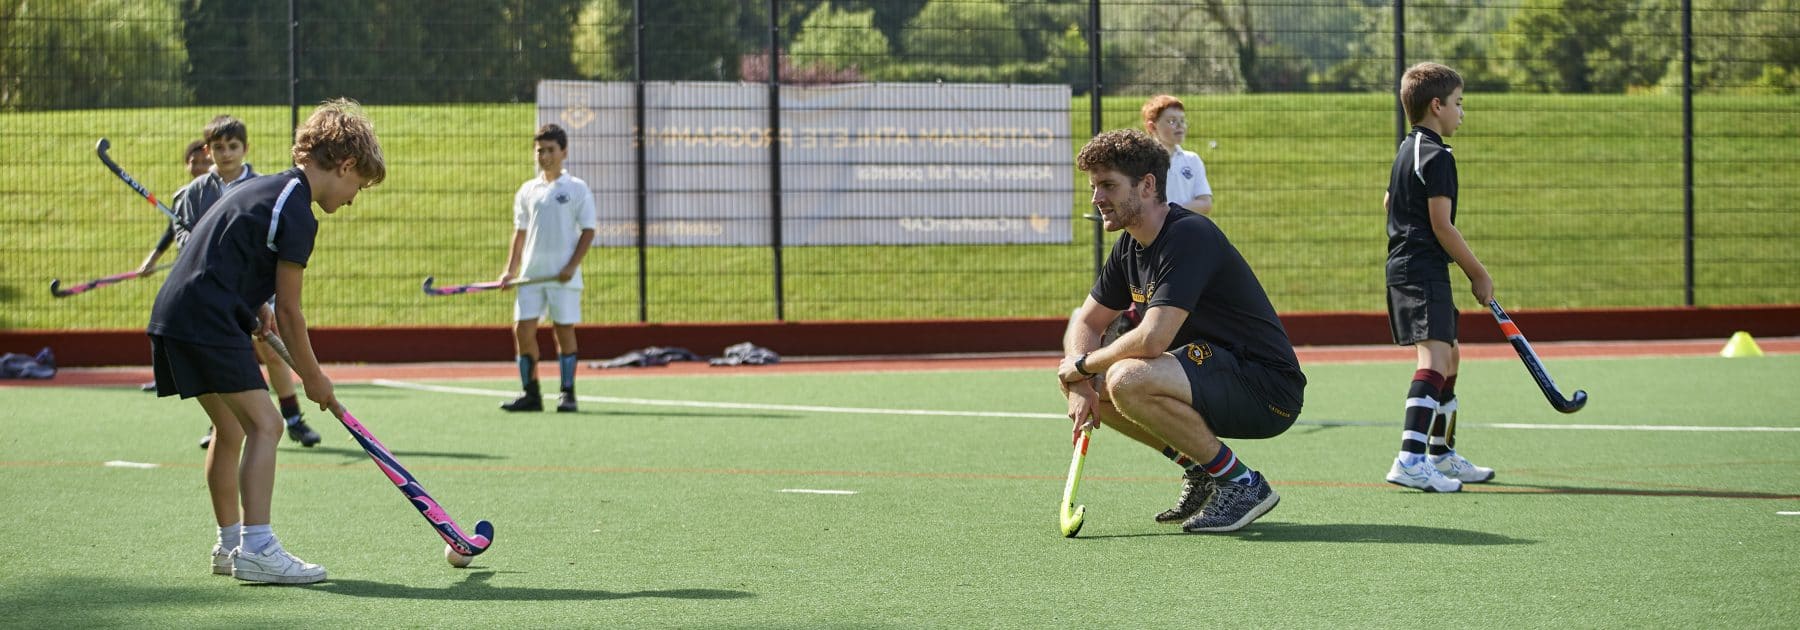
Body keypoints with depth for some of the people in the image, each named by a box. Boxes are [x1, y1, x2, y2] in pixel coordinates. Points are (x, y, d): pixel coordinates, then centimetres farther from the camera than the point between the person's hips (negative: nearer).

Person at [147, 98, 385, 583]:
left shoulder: (263, 189, 19)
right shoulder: (298, 214, -10)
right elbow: (289, 311, -7)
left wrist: (257, 312, 17)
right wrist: (313, 377, 4)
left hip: (174, 316, 10)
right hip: (207, 321, -10)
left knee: (230, 429, 20)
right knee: (265, 424, -11)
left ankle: (230, 544, 31)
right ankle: (256, 548, -17)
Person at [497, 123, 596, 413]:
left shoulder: (577, 189, -1)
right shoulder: (527, 191, 11)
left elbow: (588, 231, -3)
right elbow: (520, 233, 15)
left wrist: (572, 266, -13)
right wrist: (511, 269, 6)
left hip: (563, 277, -4)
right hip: (531, 273, 4)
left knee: (564, 331, 0)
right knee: (522, 330, -1)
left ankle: (568, 394, 7)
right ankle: (531, 394, 5)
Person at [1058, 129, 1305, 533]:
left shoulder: (1189, 236, -22)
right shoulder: (1131, 246, 8)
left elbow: (1152, 338, -30)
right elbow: (1086, 323, 15)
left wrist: (1082, 365, -13)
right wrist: (1079, 382, -6)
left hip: (1268, 391, -10)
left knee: (1127, 380, -32)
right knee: (1086, 383, 7)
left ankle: (1242, 484, -16)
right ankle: (1199, 470, 12)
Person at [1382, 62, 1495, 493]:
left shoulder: (1407, 150, 17)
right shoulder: (1437, 157, -13)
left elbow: (1388, 202, 32)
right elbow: (1442, 225, -17)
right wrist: (1478, 274, -10)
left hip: (1403, 267, 11)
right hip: (1424, 272, -11)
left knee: (1449, 355, 21)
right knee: (1434, 357, -21)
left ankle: (1442, 454, 29)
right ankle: (1410, 459, -34)